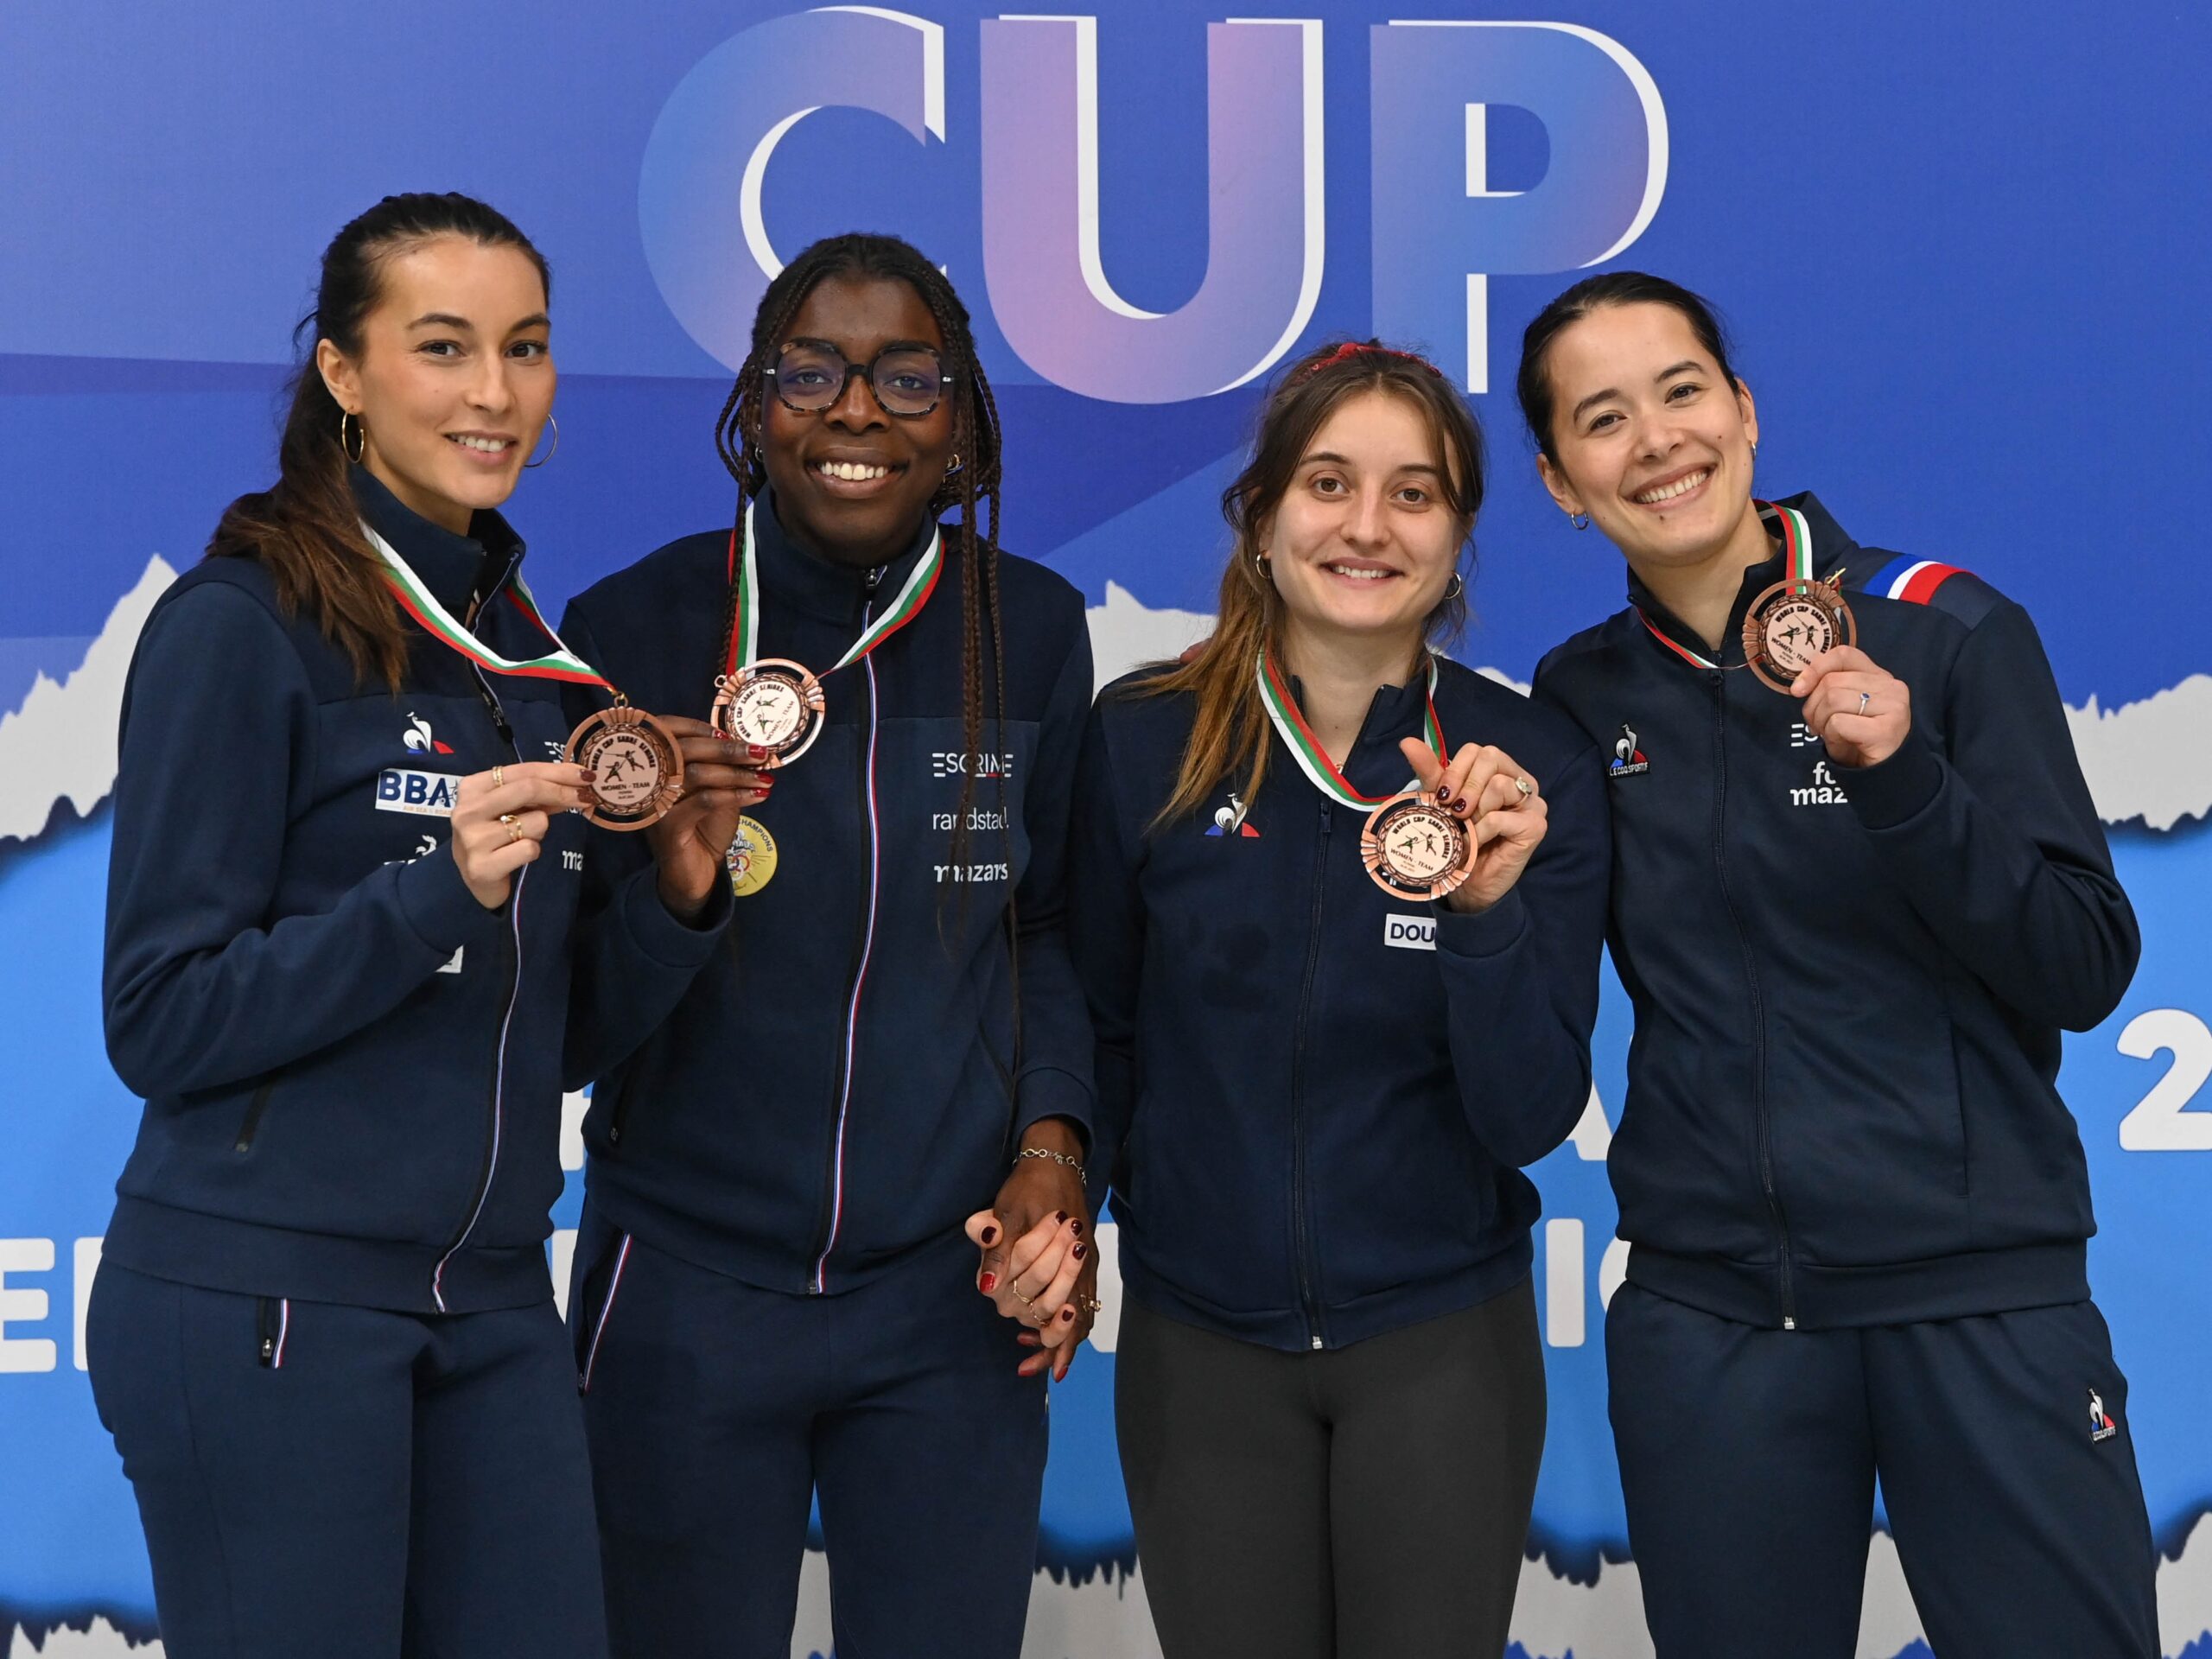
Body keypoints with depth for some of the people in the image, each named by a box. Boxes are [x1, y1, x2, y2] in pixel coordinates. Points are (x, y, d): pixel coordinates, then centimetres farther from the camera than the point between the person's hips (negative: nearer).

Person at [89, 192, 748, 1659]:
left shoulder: (525, 646, 11)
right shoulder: (244, 626, -9)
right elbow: (162, 1024, -12)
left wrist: (678, 890, -5)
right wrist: (437, 889, -22)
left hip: (491, 1304, 6)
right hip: (263, 1302, -6)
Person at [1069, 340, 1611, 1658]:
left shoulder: (1532, 768, -8)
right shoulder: (1144, 740, -8)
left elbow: (1534, 1119, -12)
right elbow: (1100, 1030, 6)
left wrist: (1487, 910, -25)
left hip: (1441, 1343, 0)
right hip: (1199, 1339, 1)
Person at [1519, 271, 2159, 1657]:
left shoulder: (1948, 633, -4)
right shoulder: (1580, 698, 6)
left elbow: (2088, 972, -8)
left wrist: (1904, 779, -22)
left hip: (1980, 1296, -3)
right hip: (1705, 1317, 3)